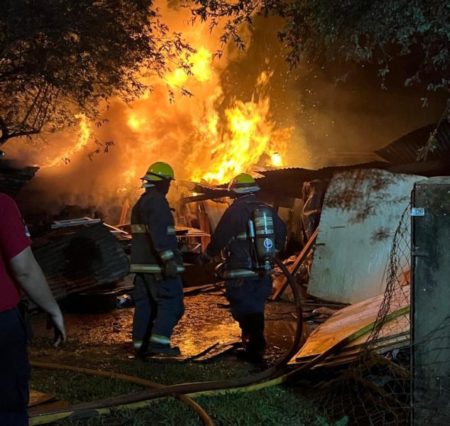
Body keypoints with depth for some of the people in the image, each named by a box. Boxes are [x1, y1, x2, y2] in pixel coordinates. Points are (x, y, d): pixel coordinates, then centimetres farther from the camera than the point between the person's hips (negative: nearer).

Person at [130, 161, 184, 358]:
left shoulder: (140, 202, 17)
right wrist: (169, 259, -31)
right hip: (158, 264, -9)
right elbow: (158, 232, -25)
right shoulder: (157, 201, -13)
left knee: (144, 305, 9)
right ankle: (159, 341, -15)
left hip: (142, 263, 9)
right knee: (171, 303, -5)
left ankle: (141, 346, 9)